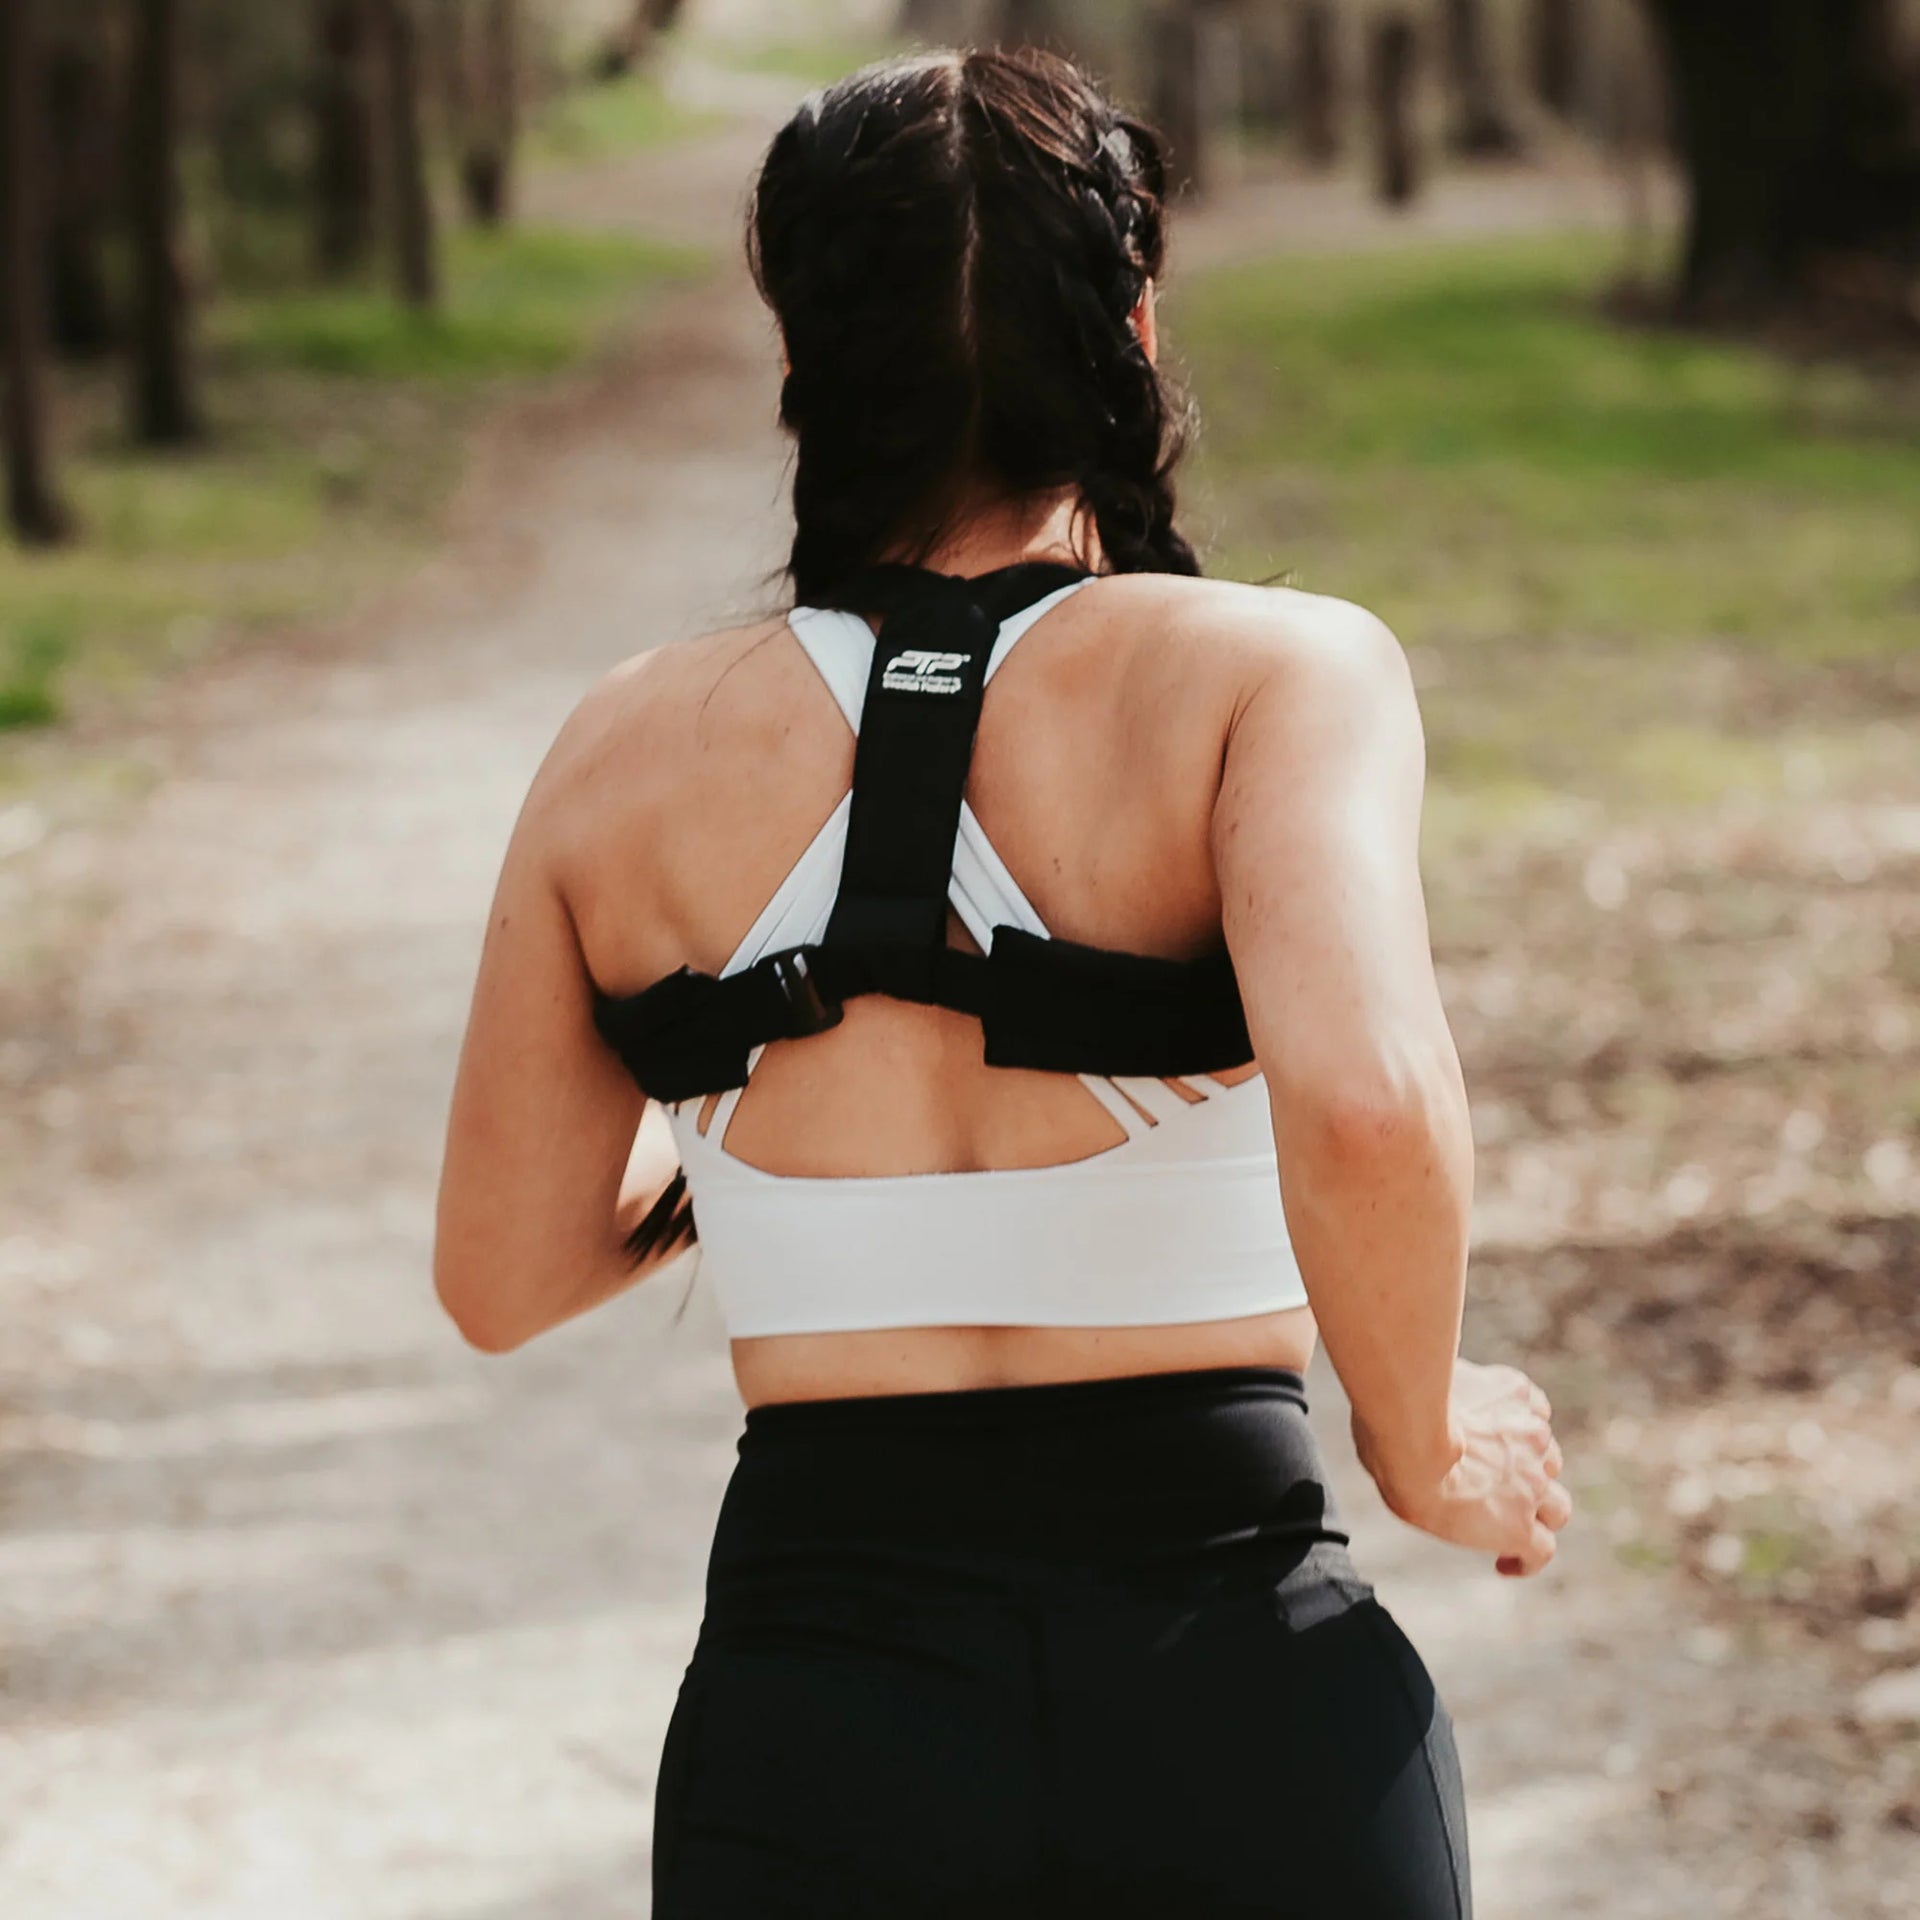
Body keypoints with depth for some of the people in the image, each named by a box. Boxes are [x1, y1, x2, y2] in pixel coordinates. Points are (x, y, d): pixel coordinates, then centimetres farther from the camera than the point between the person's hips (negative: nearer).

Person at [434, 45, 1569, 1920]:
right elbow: (1365, 1096, -24)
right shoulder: (1276, 667, -6)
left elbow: (500, 1276, 12)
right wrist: (1426, 1444, -6)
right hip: (1244, 1700, -2)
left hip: (815, 1741, 2)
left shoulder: (633, 749, 4)